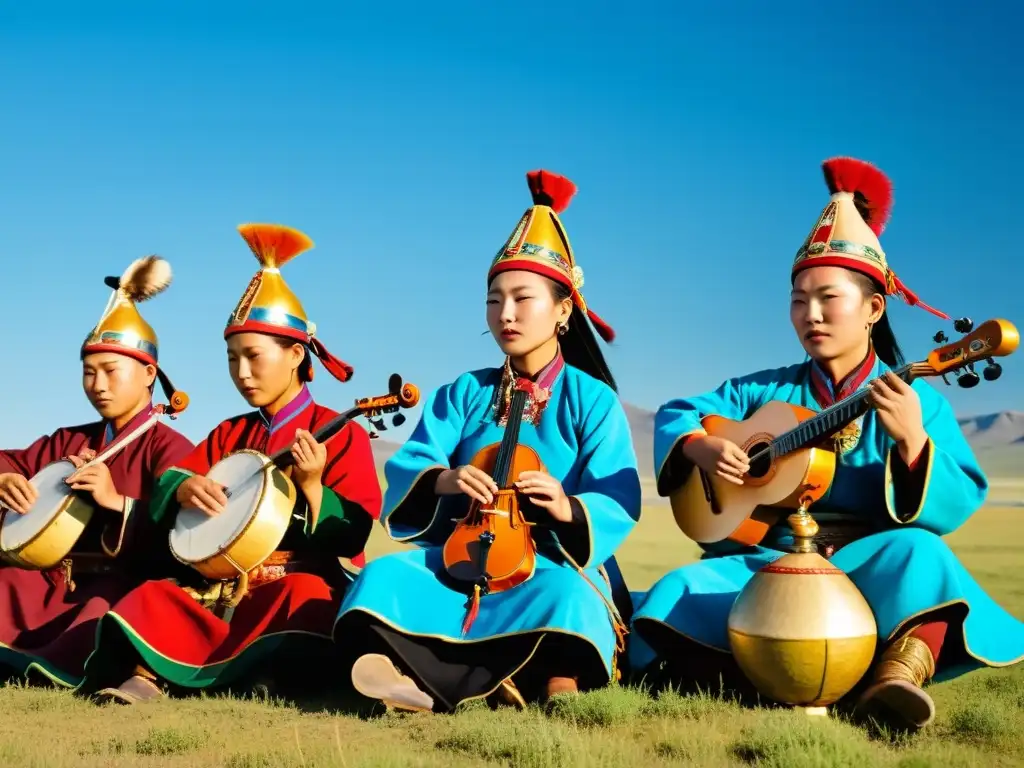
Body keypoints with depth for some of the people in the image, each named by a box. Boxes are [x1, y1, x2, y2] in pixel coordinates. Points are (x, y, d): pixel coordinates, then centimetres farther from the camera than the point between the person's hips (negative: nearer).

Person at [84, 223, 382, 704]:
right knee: (153, 599, -19)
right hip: (224, 582, 5)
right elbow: (161, 490, 9)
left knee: (304, 596, -40)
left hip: (301, 579, -5)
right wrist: (183, 488, -15)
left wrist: (311, 486, -25)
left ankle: (270, 677, -31)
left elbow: (352, 535, -9)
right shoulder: (230, 434, 16)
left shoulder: (341, 435, -1)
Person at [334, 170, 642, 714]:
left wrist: (568, 507, -31)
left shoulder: (592, 400, 1)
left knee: (564, 597, -37)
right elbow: (405, 469, 0)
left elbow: (619, 504, -9)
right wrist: (442, 480, -24)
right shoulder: (464, 394, 12)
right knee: (385, 576, -25)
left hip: (551, 564, -3)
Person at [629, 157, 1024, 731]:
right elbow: (675, 414, 15)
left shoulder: (916, 399, 3)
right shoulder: (766, 392, 13)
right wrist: (700, 448, -8)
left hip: (867, 570, -3)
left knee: (915, 552, -37)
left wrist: (912, 441, -28)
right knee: (678, 594, -24)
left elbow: (956, 505, -8)